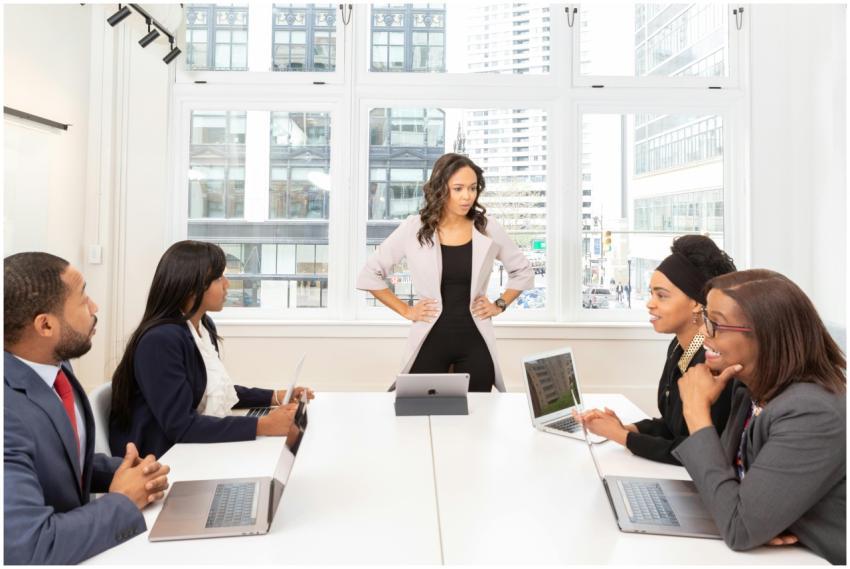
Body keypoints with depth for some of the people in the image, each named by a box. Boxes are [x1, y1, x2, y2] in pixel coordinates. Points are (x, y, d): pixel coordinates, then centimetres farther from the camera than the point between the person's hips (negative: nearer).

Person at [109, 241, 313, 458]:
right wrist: (262, 426, -31)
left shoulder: (204, 325, 5)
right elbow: (180, 426, -27)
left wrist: (274, 397, 5)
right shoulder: (161, 339, -22)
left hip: (191, 449, 8)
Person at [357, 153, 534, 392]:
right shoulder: (414, 229, -5)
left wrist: (499, 305, 5)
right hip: (429, 341, -1)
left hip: (475, 341, 1)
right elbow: (369, 275, 2)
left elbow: (523, 271, 16)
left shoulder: (488, 229, 0)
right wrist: (405, 310, -1)